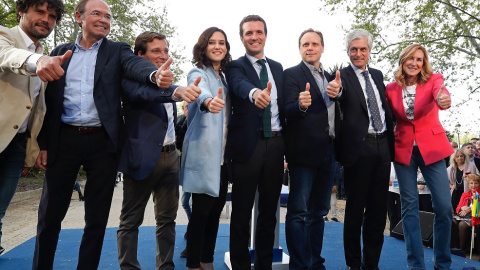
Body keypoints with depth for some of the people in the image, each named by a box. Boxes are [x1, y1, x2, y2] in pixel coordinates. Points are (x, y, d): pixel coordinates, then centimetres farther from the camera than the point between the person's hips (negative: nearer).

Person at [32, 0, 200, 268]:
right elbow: (49, 101, 10)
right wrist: (42, 143, 4)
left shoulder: (118, 50, 7)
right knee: (50, 214, 10)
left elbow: (136, 65, -16)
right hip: (64, 140, 2)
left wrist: (156, 75, -39)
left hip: (103, 142, -1)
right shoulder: (61, 52, 11)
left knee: (97, 218, 7)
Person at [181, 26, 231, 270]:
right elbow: (200, 91, -31)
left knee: (216, 208, 12)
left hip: (223, 153, 7)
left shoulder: (226, 76, 16)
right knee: (201, 210, -3)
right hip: (203, 152, -7)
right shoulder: (198, 73, -5)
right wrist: (208, 101, -51)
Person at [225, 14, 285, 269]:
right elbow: (240, 84, -24)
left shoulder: (277, 67, 16)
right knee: (242, 210, 4)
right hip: (247, 144, -5)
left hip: (275, 144, 5)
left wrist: (287, 142, 11)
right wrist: (255, 93, -47)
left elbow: (283, 104, 18)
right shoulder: (235, 66, 0)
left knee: (269, 209, 12)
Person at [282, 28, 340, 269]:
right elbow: (288, 112, -13)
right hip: (304, 150, -7)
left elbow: (337, 114, 18)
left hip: (328, 152, 7)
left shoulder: (330, 77, 17)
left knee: (319, 212, 13)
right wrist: (301, 105, -34)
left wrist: (337, 95, -1)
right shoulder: (291, 74, -2)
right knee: (298, 213, -3)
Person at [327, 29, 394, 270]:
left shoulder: (377, 75, 16)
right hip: (359, 148, -6)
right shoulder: (342, 76, -3)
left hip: (383, 146, 6)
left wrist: (391, 139, 13)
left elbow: (386, 107, 21)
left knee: (378, 209, 11)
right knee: (355, 209, 3)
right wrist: (334, 91, -47)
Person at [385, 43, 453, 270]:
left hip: (431, 147, 0)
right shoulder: (391, 88, 0)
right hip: (403, 149, 1)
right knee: (409, 207, 3)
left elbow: (440, 92, -26)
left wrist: (444, 100, -49)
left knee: (444, 206, -4)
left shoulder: (433, 80, -3)